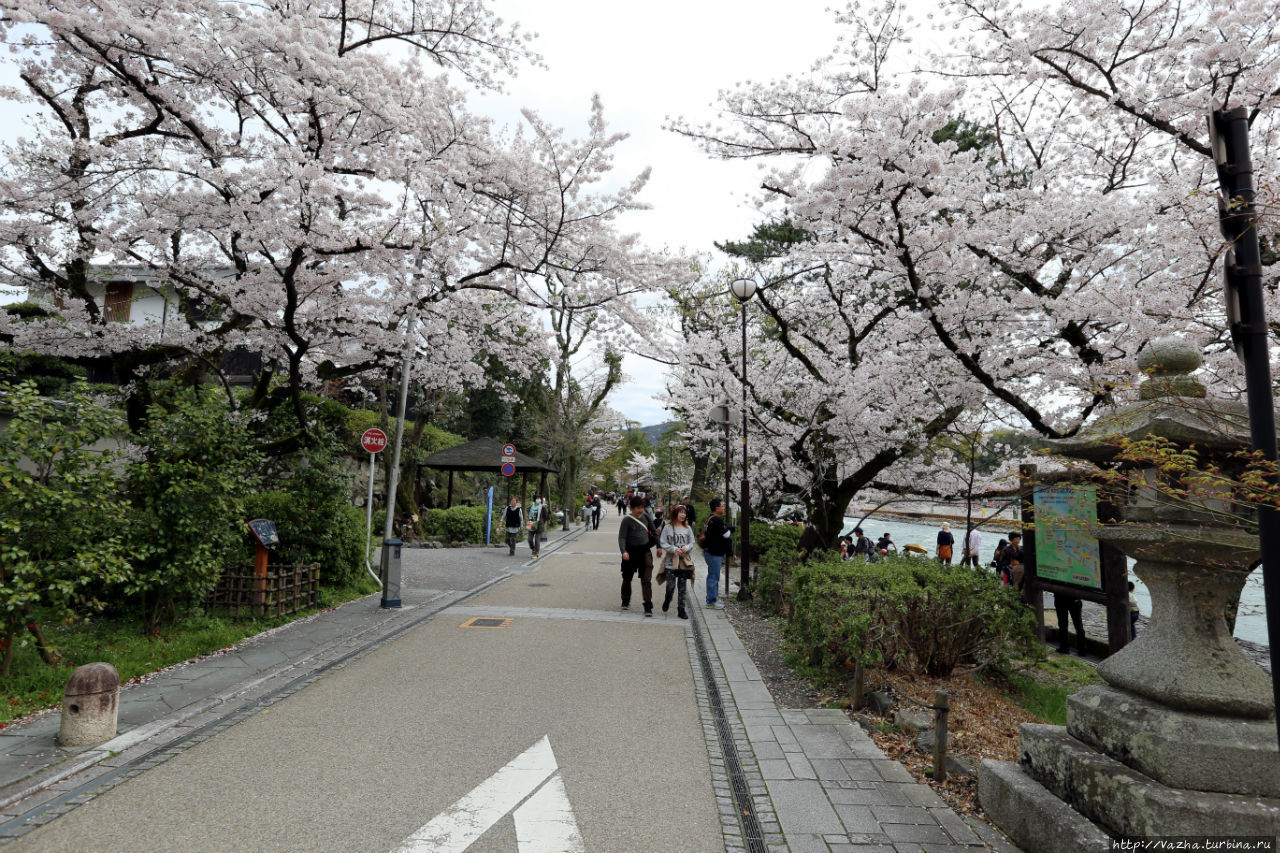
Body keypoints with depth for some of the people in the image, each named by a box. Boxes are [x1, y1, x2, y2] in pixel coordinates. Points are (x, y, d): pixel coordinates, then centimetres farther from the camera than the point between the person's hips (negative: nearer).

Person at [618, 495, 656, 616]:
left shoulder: (645, 516, 3)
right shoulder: (627, 520, -11)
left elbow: (652, 532, 19)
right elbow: (621, 537, -15)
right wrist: (623, 551, -29)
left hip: (645, 551, 2)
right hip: (631, 551, -2)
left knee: (646, 580, -7)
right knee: (627, 578, 15)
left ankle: (648, 606, -6)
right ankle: (626, 601, 37)